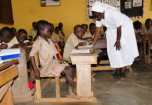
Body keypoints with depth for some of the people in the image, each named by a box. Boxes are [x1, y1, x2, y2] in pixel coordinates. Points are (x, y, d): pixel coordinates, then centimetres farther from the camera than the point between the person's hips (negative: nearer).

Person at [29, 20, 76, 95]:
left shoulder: (49, 40, 14)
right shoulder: (38, 42, -12)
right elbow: (31, 55, -18)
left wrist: (58, 60, 1)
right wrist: (36, 70, -23)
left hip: (54, 61, 8)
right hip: (48, 65, -8)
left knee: (70, 69, -5)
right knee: (66, 71, -19)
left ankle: (71, 90, -2)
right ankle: (75, 90, -6)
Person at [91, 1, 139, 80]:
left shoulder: (113, 13, -37)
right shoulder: (98, 16, -18)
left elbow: (119, 28, -27)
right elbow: (98, 29, -11)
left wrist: (118, 41, -18)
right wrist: (93, 43, -14)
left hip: (124, 27, -6)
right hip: (112, 30, 6)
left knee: (124, 49, -6)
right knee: (114, 50, 1)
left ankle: (123, 71, 4)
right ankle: (118, 71, 11)